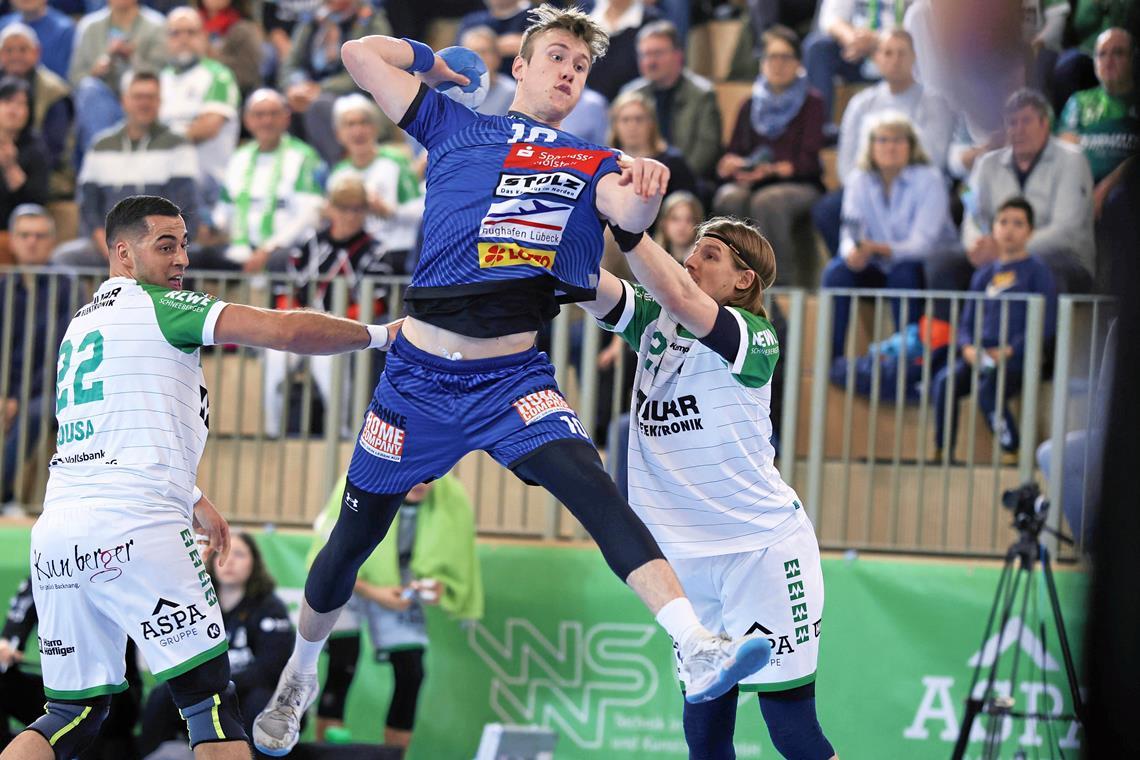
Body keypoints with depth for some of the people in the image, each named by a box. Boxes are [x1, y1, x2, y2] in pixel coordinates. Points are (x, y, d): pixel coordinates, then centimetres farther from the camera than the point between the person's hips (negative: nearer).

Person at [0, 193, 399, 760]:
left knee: (74, 713, 11)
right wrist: (379, 334, 5)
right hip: (134, 527, -7)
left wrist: (191, 500, 37)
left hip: (55, 534, 7)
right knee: (209, 702, -3)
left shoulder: (79, 326, 26)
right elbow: (284, 331, -7)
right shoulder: (158, 307, 2)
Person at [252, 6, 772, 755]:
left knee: (594, 489, -26)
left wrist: (645, 195, -33)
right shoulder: (457, 127, 10)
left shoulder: (593, 165, 10)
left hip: (515, 379, -1)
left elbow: (629, 211, -12)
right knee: (353, 540, 12)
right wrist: (434, 61, 22)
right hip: (421, 374, 1)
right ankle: (300, 674, 39)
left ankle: (700, 652, -42)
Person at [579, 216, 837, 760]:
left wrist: (625, 224, -30)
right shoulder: (651, 323, 8)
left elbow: (679, 298, -26)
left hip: (762, 550, -6)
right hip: (688, 556, 6)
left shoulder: (755, 338, -9)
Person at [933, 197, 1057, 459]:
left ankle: (1012, 450, -23)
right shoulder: (985, 274, 20)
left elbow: (1047, 324, -4)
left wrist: (1009, 350, -14)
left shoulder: (1036, 270, 4)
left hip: (1016, 358, -5)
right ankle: (943, 452, -22)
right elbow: (966, 322, 20)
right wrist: (967, 347, -3)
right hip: (980, 356, 5)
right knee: (944, 381, -24)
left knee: (987, 389, -34)